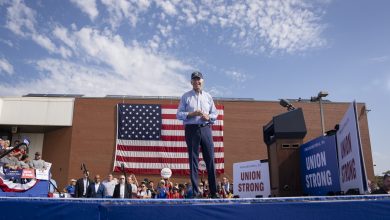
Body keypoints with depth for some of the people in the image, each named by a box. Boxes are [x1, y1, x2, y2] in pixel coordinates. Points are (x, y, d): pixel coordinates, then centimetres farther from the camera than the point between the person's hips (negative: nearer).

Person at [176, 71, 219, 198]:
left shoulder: (208, 97, 16)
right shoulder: (186, 97, 8)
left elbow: (215, 114, 16)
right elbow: (179, 114, 2)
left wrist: (208, 116, -5)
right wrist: (191, 114, -12)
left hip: (205, 129, 2)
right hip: (191, 129, -2)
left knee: (210, 159, -1)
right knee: (193, 160, -1)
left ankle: (214, 192, 3)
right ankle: (195, 192, 3)